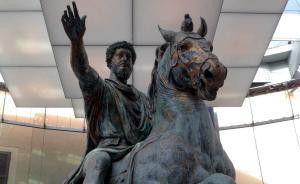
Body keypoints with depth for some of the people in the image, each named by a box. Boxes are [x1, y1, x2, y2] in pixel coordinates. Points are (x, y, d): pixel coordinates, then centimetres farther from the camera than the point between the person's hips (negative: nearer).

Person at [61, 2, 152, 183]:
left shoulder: (142, 98, 28)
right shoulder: (100, 87, 11)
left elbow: (154, 126, 32)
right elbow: (83, 70, -11)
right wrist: (77, 41, -30)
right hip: (109, 150, -6)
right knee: (96, 160, -38)